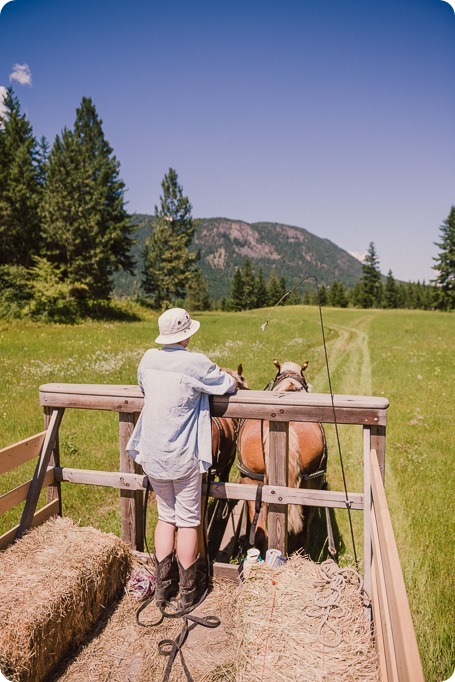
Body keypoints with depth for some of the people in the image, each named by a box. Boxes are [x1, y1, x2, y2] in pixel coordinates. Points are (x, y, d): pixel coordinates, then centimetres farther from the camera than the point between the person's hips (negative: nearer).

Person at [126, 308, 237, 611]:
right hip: (183, 457, -5)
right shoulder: (197, 363, -17)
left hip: (152, 455, 5)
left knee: (166, 516, 21)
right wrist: (221, 374, 19)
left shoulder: (148, 359, -1)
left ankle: (163, 586, 28)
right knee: (188, 521, 11)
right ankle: (187, 591, 26)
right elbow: (231, 386, -4)